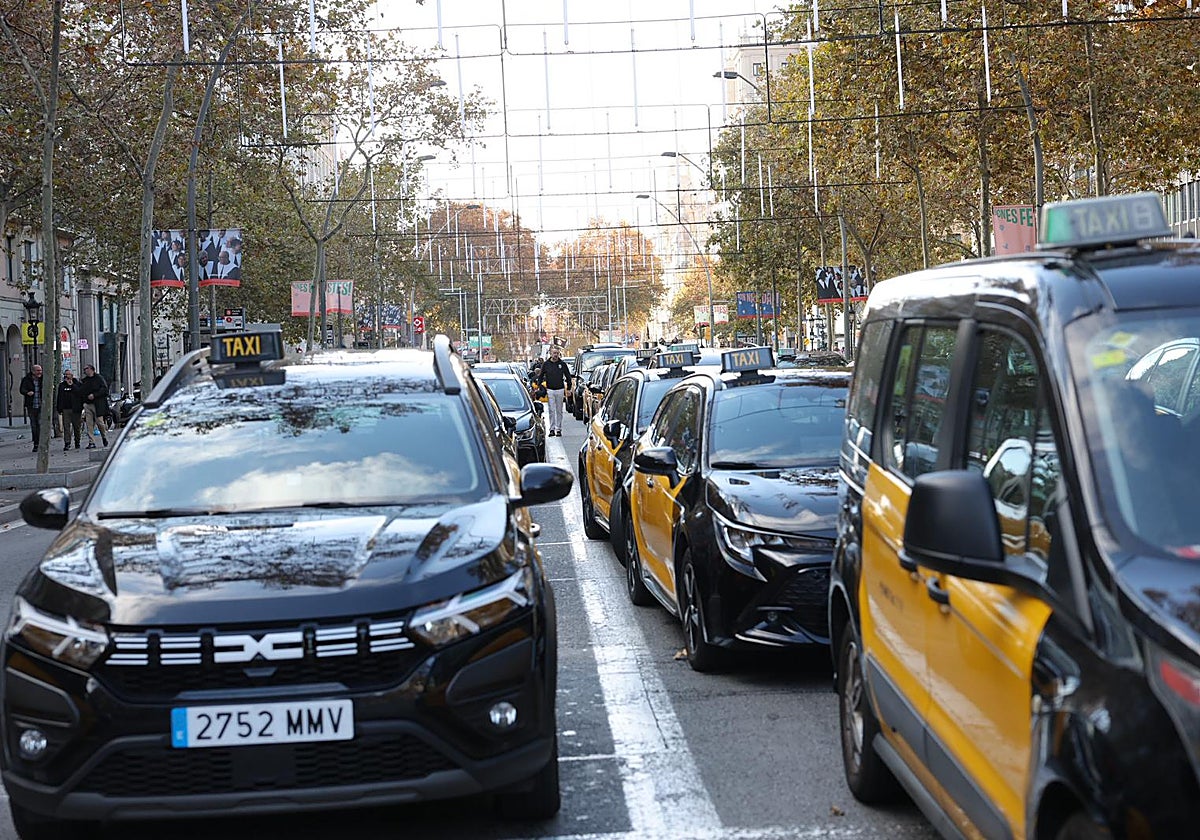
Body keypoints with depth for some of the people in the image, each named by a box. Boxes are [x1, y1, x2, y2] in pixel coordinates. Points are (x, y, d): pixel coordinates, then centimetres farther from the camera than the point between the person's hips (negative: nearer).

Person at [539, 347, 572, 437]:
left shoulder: (562, 364, 3)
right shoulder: (546, 364, 3)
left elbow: (568, 376, 9)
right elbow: (541, 376, 10)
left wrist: (568, 388, 3)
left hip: (560, 390, 0)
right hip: (550, 390, 0)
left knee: (559, 410, 4)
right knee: (552, 410, -3)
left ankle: (559, 429, 8)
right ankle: (552, 429, 0)